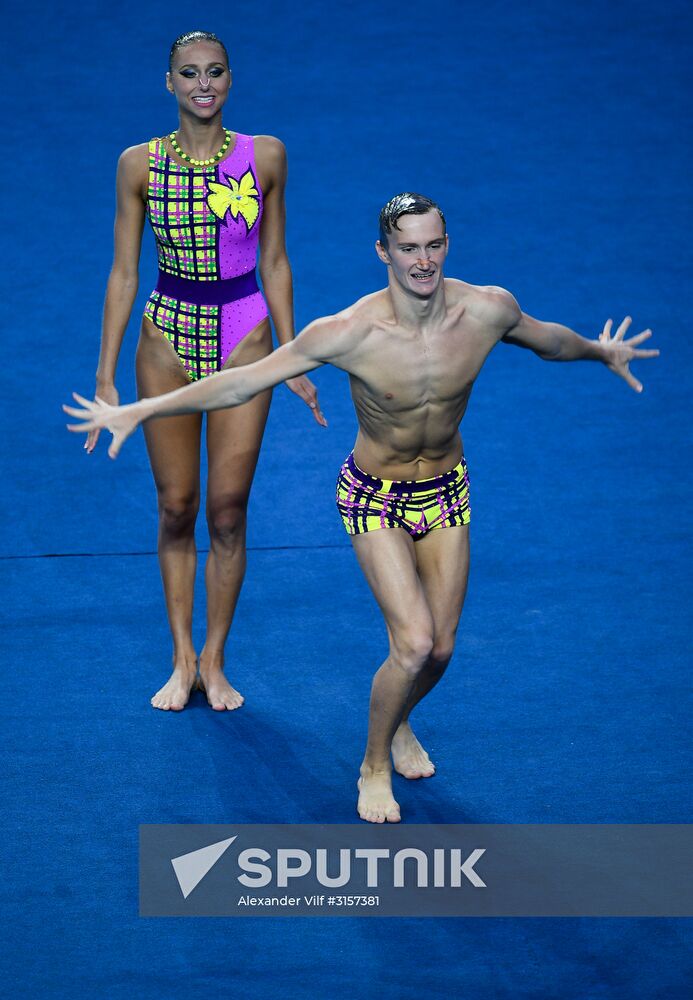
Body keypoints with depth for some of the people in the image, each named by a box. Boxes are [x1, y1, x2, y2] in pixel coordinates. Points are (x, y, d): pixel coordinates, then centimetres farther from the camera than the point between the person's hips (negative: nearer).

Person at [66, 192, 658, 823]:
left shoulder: (488, 310, -17)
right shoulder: (351, 333, -27)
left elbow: (549, 340, 8)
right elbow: (243, 381, -23)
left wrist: (602, 352, 27)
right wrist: (138, 412, -25)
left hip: (446, 488, 4)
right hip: (375, 497, -4)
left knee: (441, 647, 8)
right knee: (414, 643, -15)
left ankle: (399, 724, 43)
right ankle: (375, 766, 11)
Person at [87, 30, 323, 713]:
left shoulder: (265, 157, -1)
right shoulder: (139, 164, -3)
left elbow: (274, 264, 7)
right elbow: (123, 273, 0)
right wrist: (105, 380, -2)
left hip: (244, 338, 0)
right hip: (167, 339, 0)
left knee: (228, 510, 1)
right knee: (176, 507, 6)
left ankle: (214, 663, 14)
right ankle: (182, 661, 18)